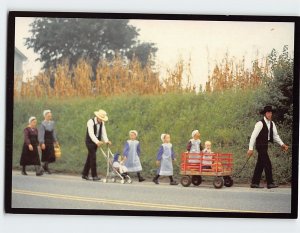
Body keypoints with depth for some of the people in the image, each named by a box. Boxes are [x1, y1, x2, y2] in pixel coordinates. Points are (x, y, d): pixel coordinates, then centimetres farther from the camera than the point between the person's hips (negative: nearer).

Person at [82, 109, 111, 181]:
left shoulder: (102, 123, 2)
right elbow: (91, 133, -29)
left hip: (96, 142, 7)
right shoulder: (91, 122, -19)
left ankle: (85, 174, 17)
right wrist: (97, 141, -43)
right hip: (90, 142, -7)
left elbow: (103, 132, -5)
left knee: (90, 158, 10)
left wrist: (106, 141, -23)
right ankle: (94, 176, -12)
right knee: (93, 158, -13)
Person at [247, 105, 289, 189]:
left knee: (260, 164, 10)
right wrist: (250, 148, -21)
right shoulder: (260, 124, -15)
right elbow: (253, 136, -17)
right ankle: (270, 183, -5)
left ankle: (254, 183, 14)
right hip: (260, 145, -8)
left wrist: (282, 144, -2)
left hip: (265, 146, 8)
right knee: (267, 164, -9)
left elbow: (275, 135, 11)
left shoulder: (272, 124, 9)